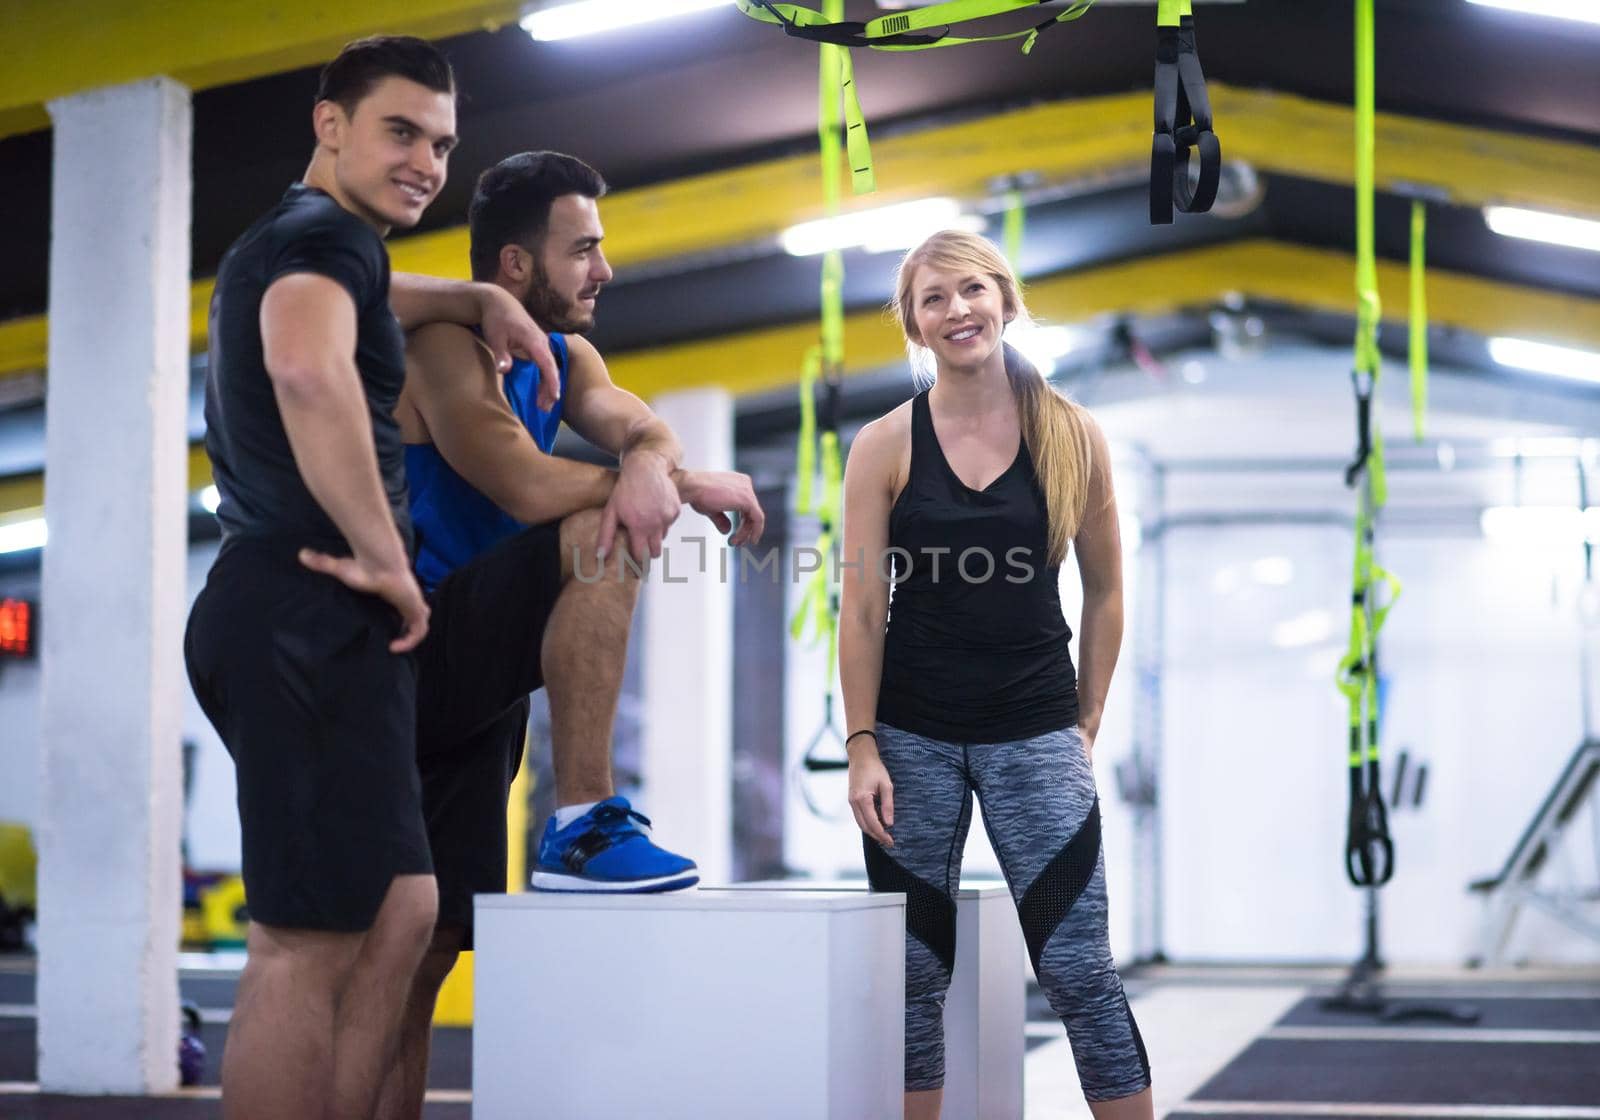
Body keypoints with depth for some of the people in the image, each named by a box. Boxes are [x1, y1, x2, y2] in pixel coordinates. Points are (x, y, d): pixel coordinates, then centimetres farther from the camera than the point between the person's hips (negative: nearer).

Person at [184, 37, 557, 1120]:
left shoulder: (286, 242, 25)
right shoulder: (327, 233, -8)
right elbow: (308, 367, -31)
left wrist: (485, 300, 32)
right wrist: (385, 556, -23)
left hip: (283, 617, 11)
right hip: (312, 619, -11)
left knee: (399, 913, 12)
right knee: (308, 943, -10)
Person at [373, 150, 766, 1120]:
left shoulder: (564, 356, 13)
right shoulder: (443, 347, -12)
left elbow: (639, 425, -7)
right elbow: (527, 489, -26)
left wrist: (649, 466, -31)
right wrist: (688, 486, -20)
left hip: (473, 689, 9)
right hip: (410, 662, -9)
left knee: (431, 945, 7)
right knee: (601, 537, -26)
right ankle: (584, 826, -26)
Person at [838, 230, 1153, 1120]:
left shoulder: (1073, 437, 0)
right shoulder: (885, 446, -1)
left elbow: (1106, 594, 7)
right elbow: (862, 609, -1)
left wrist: (1086, 726, 5)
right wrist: (863, 749, -6)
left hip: (1035, 736, 0)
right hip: (912, 737, 1)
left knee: (1079, 969, -3)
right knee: (916, 973, 7)